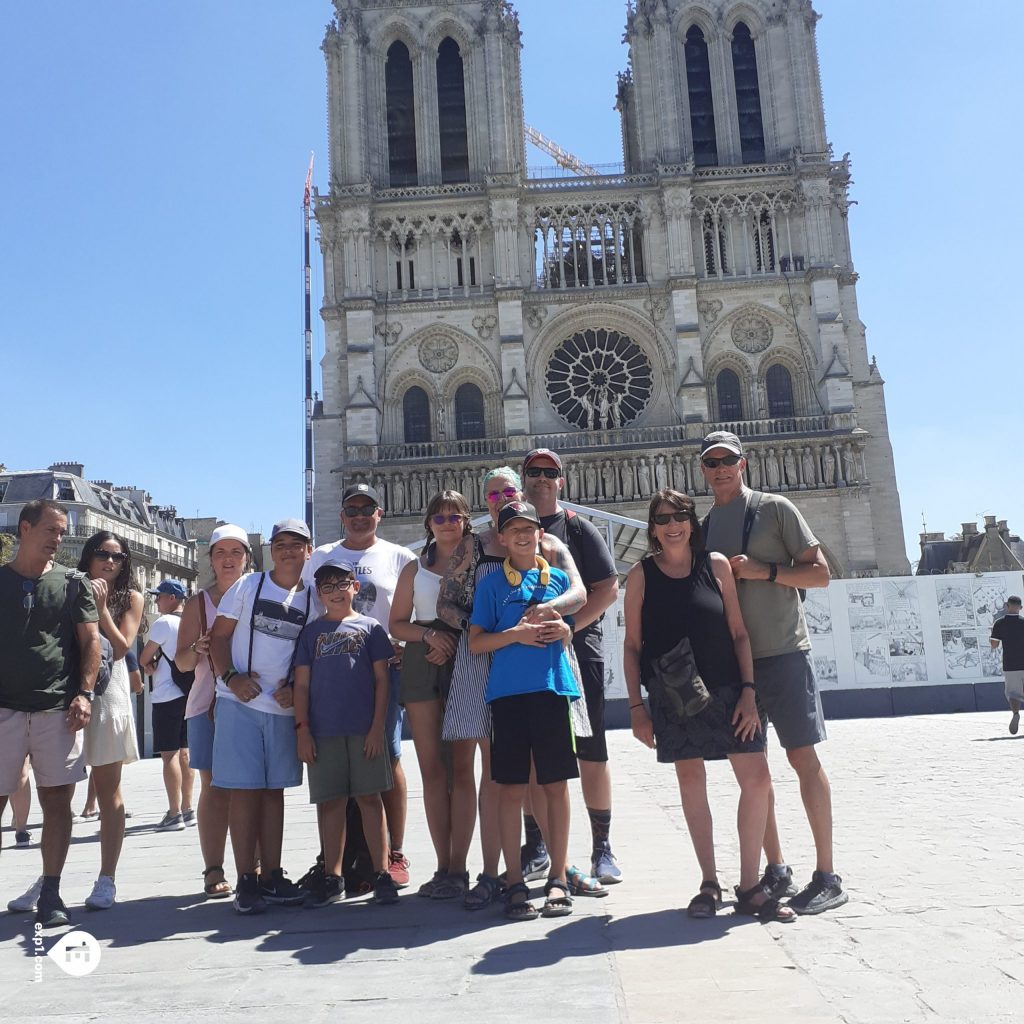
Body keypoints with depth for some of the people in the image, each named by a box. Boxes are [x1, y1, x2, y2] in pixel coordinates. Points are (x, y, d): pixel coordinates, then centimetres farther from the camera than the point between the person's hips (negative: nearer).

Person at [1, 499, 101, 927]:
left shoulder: (72, 583, 8)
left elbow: (90, 641, 5)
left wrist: (84, 694, -5)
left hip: (59, 710, 0)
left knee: (57, 802, 0)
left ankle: (49, 893, 10)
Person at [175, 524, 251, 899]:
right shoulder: (198, 603, 6)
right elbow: (182, 661, 5)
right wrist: (197, 649, -17)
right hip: (210, 705, -1)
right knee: (215, 788, 0)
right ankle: (213, 871, 5)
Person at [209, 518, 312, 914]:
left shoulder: (312, 600, 8)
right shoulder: (248, 586, 1)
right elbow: (219, 635, 0)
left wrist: (296, 688, -5)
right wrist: (230, 677, -15)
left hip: (284, 708, 3)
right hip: (240, 703, -3)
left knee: (274, 789, 10)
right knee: (245, 789, -3)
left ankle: (271, 875, 19)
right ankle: (246, 880, 6)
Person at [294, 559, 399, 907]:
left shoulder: (370, 627, 6)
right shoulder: (312, 631, 10)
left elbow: (382, 679, 3)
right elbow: (302, 683, 8)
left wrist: (377, 727, -5)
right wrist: (302, 730, 0)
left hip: (364, 731, -2)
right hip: (323, 731, 2)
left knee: (370, 798, 1)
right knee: (330, 802, 7)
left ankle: (381, 874, 8)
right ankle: (332, 877, 18)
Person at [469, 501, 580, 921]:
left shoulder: (558, 579, 12)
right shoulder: (492, 584, 7)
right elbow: (476, 642, 4)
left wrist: (564, 631, -5)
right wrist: (515, 634, -12)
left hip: (553, 687, 1)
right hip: (508, 692, -1)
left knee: (556, 786, 5)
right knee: (511, 788, 2)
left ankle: (558, 879, 16)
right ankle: (515, 883, 11)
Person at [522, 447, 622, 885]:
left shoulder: (578, 528, 5)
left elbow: (609, 588, -2)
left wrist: (569, 626, -14)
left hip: (578, 650, -2)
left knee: (592, 756, 0)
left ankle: (602, 849, 10)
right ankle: (534, 845, 20)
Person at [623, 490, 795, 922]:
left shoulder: (716, 565, 2)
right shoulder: (641, 575, 1)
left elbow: (739, 632, 3)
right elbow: (632, 645, 3)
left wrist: (748, 690, -5)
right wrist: (636, 706, -2)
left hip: (726, 690, 1)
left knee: (757, 779, -3)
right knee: (691, 783, 7)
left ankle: (749, 887, 10)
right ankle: (709, 884, 21)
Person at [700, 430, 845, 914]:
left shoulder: (775, 509, 0)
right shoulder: (704, 525, 15)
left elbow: (819, 572, -3)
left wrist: (765, 570, -14)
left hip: (782, 651, -5)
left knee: (802, 757, -4)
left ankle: (827, 877, 3)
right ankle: (776, 870, 18)